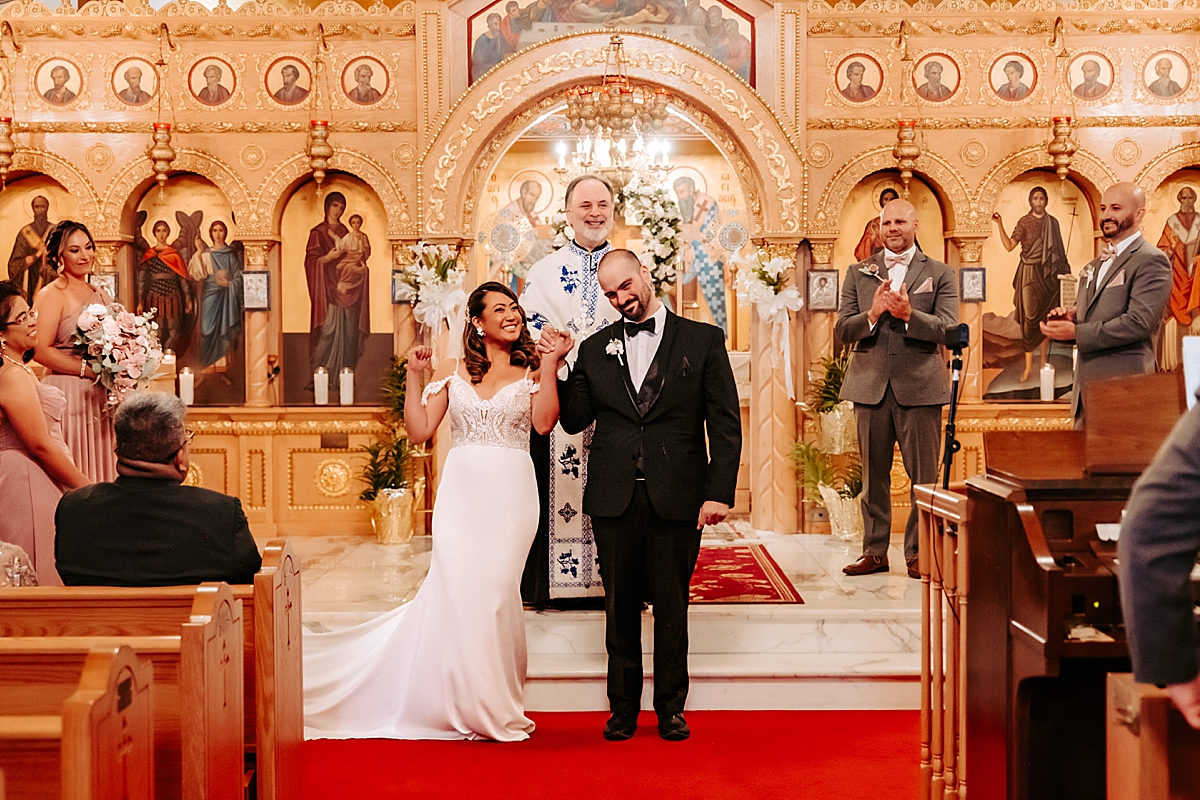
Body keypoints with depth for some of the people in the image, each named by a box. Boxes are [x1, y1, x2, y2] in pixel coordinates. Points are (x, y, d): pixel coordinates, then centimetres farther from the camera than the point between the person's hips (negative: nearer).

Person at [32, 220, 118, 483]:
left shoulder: (100, 294, 15)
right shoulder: (52, 294, -5)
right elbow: (41, 351, -16)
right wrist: (90, 371, -17)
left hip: (103, 398, 7)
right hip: (70, 396, -6)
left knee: (102, 470, 8)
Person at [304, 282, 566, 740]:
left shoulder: (532, 369, 6)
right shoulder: (451, 371, 10)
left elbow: (545, 422, -11)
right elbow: (419, 431, 4)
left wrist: (551, 366, -13)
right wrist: (414, 375, -1)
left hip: (509, 493, -1)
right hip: (461, 490, 1)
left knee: (494, 590, -2)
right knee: (458, 589, -3)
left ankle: (493, 706, 15)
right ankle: (475, 706, 14)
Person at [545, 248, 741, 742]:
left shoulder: (703, 340, 3)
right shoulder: (594, 349, 10)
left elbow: (725, 423, -1)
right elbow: (575, 419, 7)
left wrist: (719, 492, -8)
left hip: (677, 497, -2)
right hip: (614, 498, 2)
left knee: (672, 607, 7)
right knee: (620, 607, 10)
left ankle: (670, 707, 22)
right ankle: (623, 707, 23)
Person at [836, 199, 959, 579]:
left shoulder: (939, 274, 7)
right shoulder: (858, 273, 12)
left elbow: (948, 329, -5)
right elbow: (842, 330, 4)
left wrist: (908, 314, -21)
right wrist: (872, 314, -15)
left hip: (920, 387, -2)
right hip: (870, 385, 2)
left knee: (924, 475, 1)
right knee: (874, 474, 8)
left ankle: (919, 553, 10)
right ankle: (874, 551, 16)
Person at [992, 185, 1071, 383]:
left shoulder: (1052, 222, 8)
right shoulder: (1024, 222, 2)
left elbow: (1058, 250, 10)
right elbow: (1009, 245, -7)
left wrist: (1064, 271, 4)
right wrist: (1000, 224, -15)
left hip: (1048, 274, 2)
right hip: (1029, 273, -2)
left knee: (1045, 318, 4)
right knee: (1029, 318, -2)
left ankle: (1044, 362, 14)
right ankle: (1028, 365, 2)